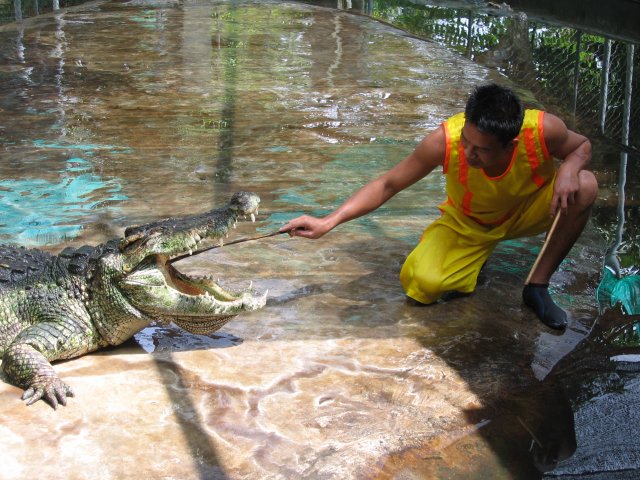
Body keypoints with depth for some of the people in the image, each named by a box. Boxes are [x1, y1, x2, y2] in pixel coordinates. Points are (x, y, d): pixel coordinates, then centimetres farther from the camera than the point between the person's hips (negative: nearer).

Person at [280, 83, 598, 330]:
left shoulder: (544, 130, -34)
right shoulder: (444, 141, -35)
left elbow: (581, 146, -9)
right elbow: (389, 184, -22)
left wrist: (569, 168, -34)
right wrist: (327, 222, -30)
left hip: (525, 213, 2)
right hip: (467, 224, -1)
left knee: (585, 186, -28)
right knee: (423, 282, -28)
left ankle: (537, 286, -10)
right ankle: (474, 259, 10)